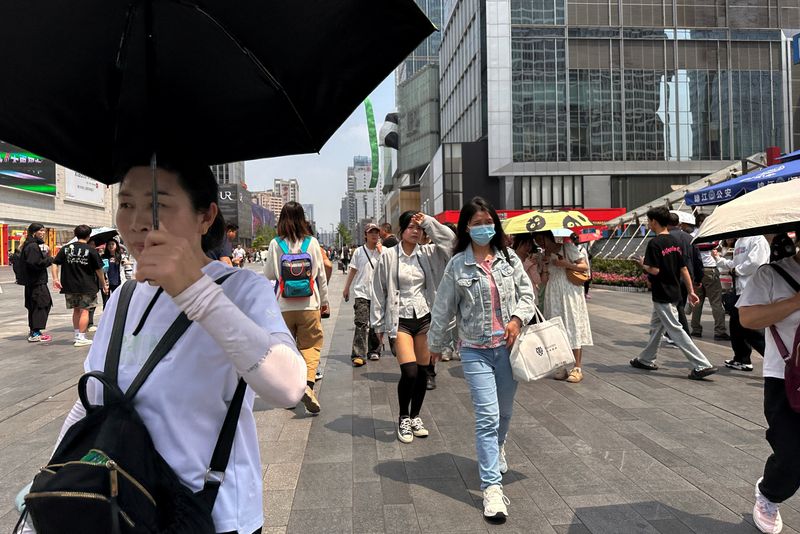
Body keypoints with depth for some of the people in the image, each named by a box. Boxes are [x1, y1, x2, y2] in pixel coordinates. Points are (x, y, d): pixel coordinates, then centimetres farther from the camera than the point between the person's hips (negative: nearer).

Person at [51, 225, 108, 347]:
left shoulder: (66, 248, 5)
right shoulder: (91, 250, -5)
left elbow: (55, 264, -1)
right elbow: (99, 269, -2)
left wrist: (55, 279, -2)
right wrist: (104, 284, 7)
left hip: (70, 286, 4)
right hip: (87, 286, -4)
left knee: (76, 310, 16)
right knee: (84, 310, 2)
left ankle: (77, 335, 22)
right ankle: (81, 338, 0)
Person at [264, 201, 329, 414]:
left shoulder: (275, 244, -3)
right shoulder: (312, 242, -3)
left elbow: (268, 274, 6)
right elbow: (321, 275, 3)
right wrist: (324, 300, 14)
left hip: (283, 307, 1)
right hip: (309, 305, 0)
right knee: (311, 345, 5)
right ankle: (308, 384, -14)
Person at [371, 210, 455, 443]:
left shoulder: (427, 253, 5)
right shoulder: (388, 256, -2)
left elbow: (449, 240, -8)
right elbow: (379, 291, 1)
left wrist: (428, 221, -8)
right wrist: (379, 325, 0)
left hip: (425, 318, 3)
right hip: (401, 320, -3)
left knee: (422, 372, 8)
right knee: (409, 372, -13)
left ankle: (415, 417, 27)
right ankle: (403, 419, 9)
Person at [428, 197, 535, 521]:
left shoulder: (509, 259, 2)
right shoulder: (457, 265, -5)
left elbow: (527, 293, 10)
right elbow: (443, 307, 3)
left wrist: (518, 318, -9)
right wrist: (436, 344, 10)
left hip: (507, 346, 3)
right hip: (475, 350, -3)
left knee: (505, 410, 17)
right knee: (487, 415, -9)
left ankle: (497, 451, 49)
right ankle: (492, 486, -2)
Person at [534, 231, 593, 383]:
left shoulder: (567, 247, 0)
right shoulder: (544, 256, 13)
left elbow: (585, 266, -3)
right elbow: (544, 281, 9)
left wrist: (566, 264, -14)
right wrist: (545, 266, -5)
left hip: (570, 294, -4)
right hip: (553, 296, 5)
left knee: (574, 327, -5)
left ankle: (577, 368, -1)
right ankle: (562, 367, 8)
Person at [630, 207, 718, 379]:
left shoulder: (654, 243, -17)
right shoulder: (674, 241, 8)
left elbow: (654, 270, -23)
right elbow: (684, 268, 8)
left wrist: (643, 265, -2)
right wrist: (691, 291, 9)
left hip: (662, 295, -9)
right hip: (674, 292, 9)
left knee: (675, 330, -6)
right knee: (656, 326, 20)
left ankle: (702, 365, -9)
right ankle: (646, 360, 31)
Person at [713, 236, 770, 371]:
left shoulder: (757, 239, -11)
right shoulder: (739, 242, 18)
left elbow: (755, 263, -22)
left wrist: (736, 270, -10)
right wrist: (718, 258, 16)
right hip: (740, 290, 10)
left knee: (750, 330, -10)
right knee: (736, 326, 17)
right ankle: (741, 360, 29)